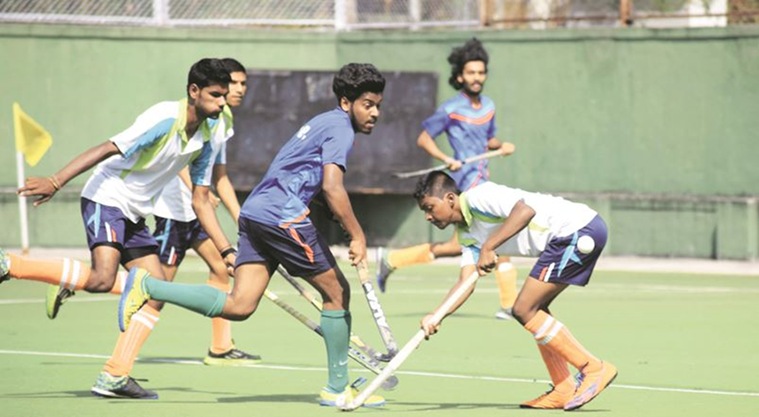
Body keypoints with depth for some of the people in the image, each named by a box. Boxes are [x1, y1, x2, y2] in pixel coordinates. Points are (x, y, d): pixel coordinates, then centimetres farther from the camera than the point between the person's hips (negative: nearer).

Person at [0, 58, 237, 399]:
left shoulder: (208, 138, 4)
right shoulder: (165, 119, -20)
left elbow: (200, 201, 11)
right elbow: (108, 149, -25)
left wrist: (226, 251, 6)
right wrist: (56, 182, -33)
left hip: (133, 215, 9)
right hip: (106, 199, -9)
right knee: (102, 279, -27)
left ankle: (114, 377, 0)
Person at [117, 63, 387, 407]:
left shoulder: (324, 123, 25)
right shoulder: (340, 128, -5)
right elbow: (332, 187, -19)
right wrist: (357, 236, -19)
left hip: (255, 212, 9)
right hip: (282, 215, -9)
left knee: (238, 306, -3)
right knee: (337, 291, 4)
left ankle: (147, 285, -10)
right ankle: (337, 388, 10)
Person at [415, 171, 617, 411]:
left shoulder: (477, 197, -10)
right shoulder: (467, 234, 19)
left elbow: (525, 209, -26)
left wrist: (488, 247, -25)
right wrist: (436, 316, -5)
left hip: (578, 228, -11)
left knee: (524, 310, -9)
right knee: (535, 309, 16)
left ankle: (594, 369, -5)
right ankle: (563, 391, 15)